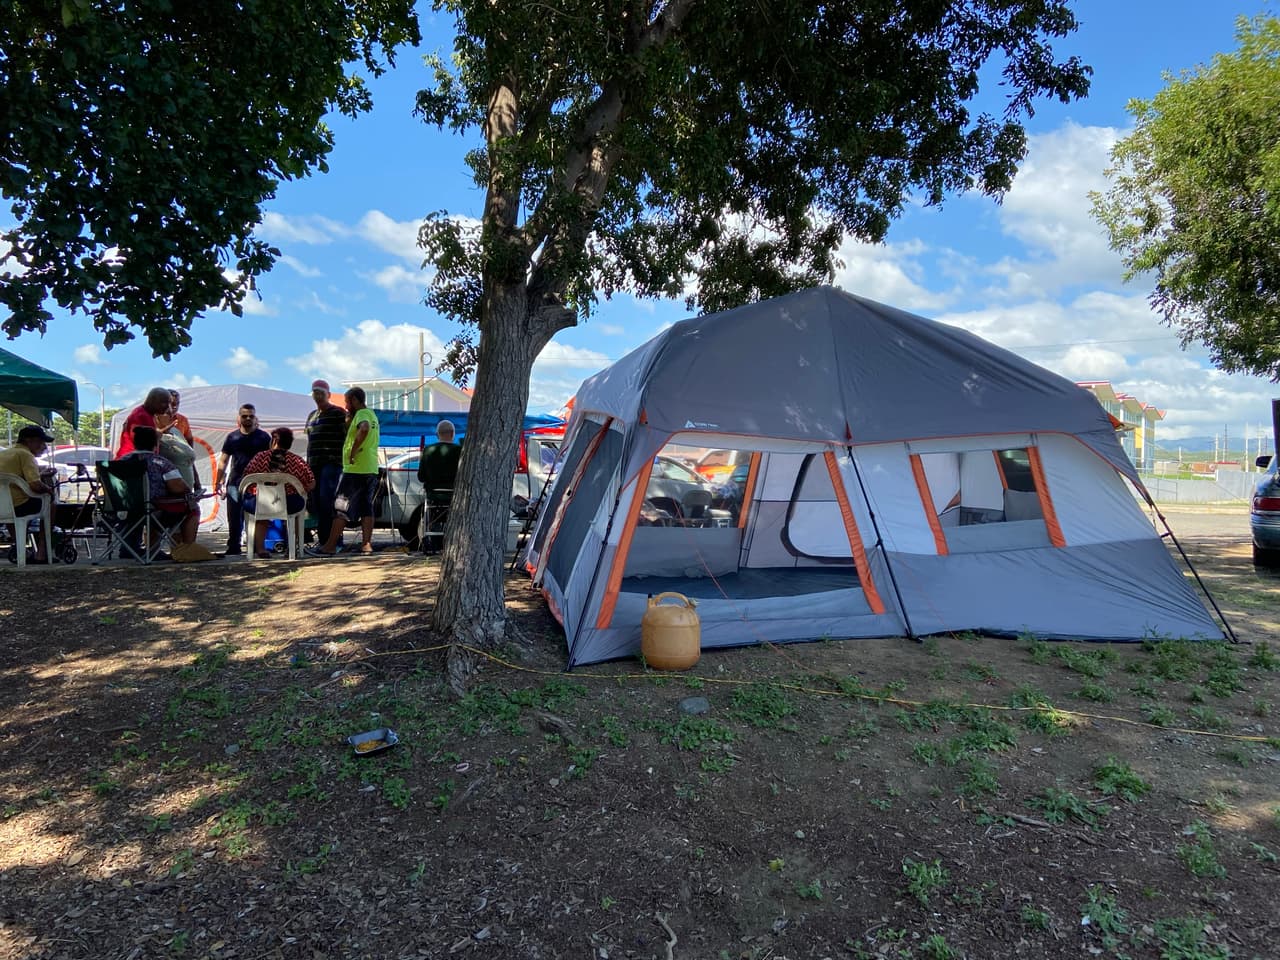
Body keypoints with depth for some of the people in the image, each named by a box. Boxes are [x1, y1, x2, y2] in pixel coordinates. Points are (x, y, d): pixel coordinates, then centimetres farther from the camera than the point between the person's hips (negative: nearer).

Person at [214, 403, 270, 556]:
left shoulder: (263, 437, 5)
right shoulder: (232, 437, 11)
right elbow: (223, 461, 12)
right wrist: (219, 481, 4)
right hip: (234, 482, 2)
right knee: (234, 516, 3)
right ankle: (233, 547, 11)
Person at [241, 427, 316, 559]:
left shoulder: (260, 457, 3)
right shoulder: (296, 460, 3)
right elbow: (311, 484, 2)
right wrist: (300, 491, 22)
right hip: (289, 506, -1)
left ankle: (260, 547, 29)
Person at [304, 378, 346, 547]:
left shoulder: (338, 413, -1)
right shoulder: (311, 415, 22)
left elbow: (346, 436, -7)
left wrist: (345, 460, -15)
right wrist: (308, 464, 22)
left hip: (331, 463, -8)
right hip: (314, 464, 8)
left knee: (326, 501, -16)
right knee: (316, 503, 5)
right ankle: (323, 541, 10)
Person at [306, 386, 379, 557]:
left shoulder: (362, 414, -10)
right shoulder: (372, 415, 21)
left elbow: (364, 429, -33)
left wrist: (353, 452, -27)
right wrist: (349, 419, 16)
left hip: (355, 469, -9)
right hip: (371, 470, 9)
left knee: (342, 508, -6)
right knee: (366, 508, 8)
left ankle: (329, 546, -4)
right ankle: (366, 544, 6)